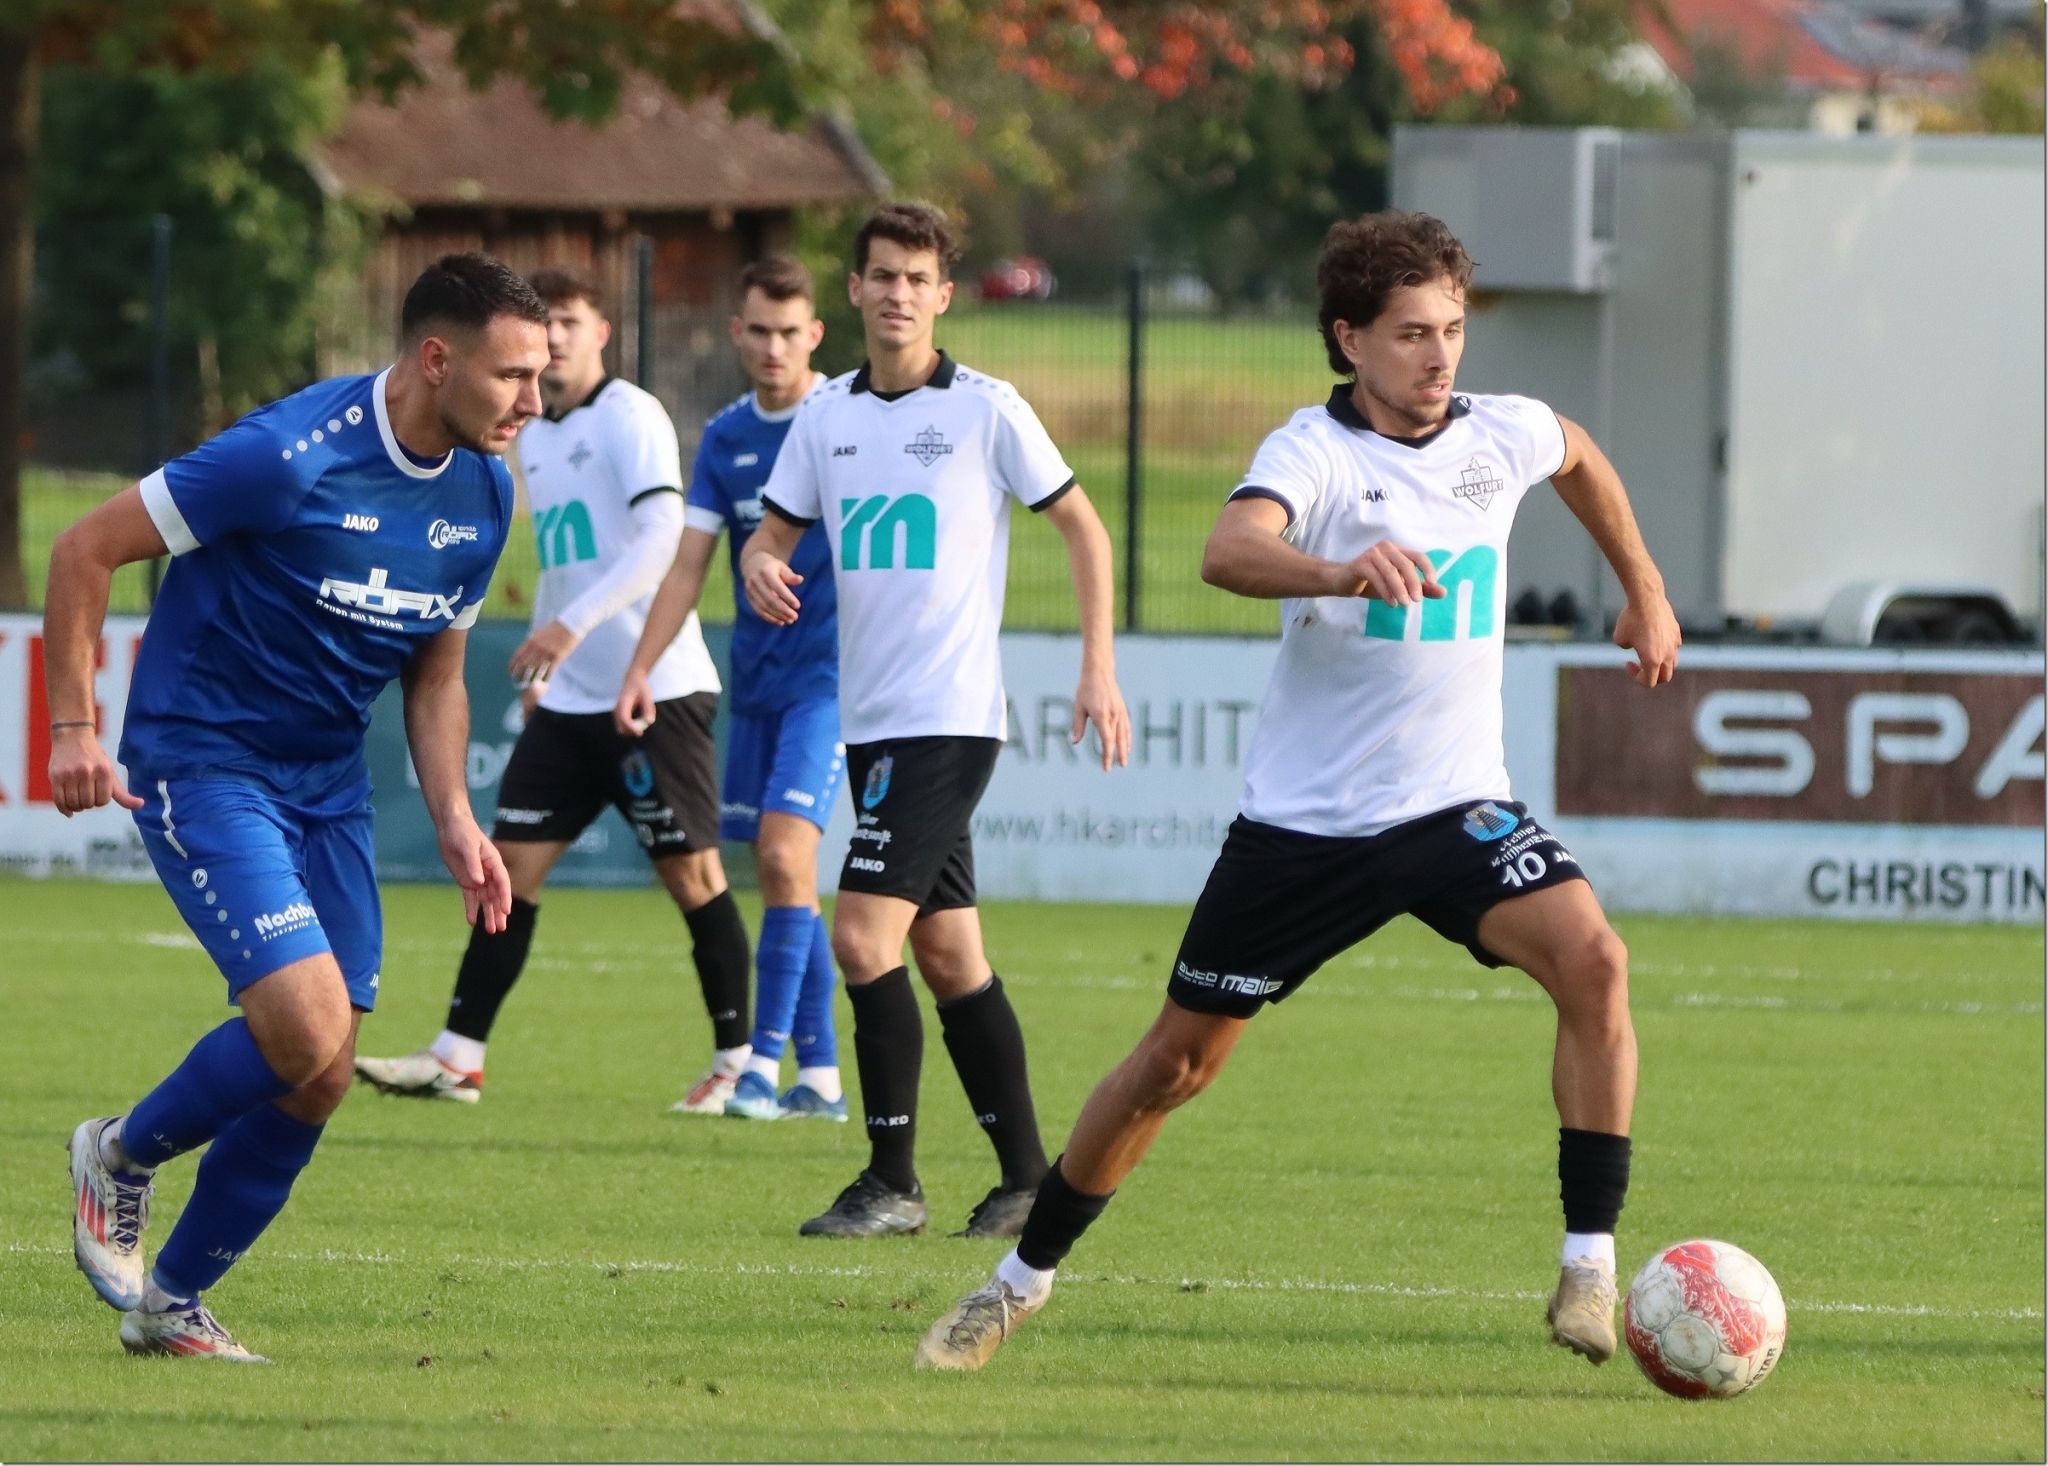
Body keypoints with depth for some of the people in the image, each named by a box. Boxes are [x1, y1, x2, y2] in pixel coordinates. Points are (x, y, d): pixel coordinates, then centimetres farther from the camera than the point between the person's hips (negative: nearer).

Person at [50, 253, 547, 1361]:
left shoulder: (482, 491, 2)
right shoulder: (291, 457, -22)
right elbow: (85, 551, -14)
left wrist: (453, 820, 3)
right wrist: (72, 727, -16)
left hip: (327, 785, 7)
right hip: (201, 762, -7)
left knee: (316, 1084, 1)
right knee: (306, 1025, -22)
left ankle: (171, 1302, 19)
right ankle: (122, 1158, 6)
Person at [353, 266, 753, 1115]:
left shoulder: (630, 418, -10)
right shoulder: (534, 439, 15)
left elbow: (661, 534, -22)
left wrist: (573, 623, -30)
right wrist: (539, 664, 18)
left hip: (654, 689, -8)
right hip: (569, 697, 8)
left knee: (691, 873, -3)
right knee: (513, 862, 2)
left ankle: (739, 1066, 6)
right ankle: (456, 1059, 2)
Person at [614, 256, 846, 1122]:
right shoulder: (726, 439, 9)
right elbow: (688, 566, 10)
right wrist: (640, 670, 1)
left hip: (830, 671, -6)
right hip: (756, 679, 6)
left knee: (786, 851, -18)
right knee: (781, 873, 6)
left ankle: (765, 1063, -17)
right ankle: (820, 1076, 13)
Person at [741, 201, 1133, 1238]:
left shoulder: (987, 411, -5)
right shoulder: (826, 414, 10)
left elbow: (1083, 528, 1)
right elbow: (775, 529, 16)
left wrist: (1099, 669, -5)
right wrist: (760, 564, -9)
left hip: (949, 717, -6)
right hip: (871, 719, 7)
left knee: (864, 939, -15)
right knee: (949, 953, 9)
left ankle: (892, 1182, -9)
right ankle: (1026, 1178, 15)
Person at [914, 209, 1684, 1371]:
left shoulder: (1502, 438, 1)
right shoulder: (1317, 451, -15)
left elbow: (1582, 457, 28)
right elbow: (1230, 551, -38)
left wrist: (1644, 592, 33)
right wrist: (1342, 571, -57)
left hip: (1456, 805, 3)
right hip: (1305, 823, -3)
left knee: (1592, 961, -24)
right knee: (1176, 1060, 6)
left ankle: (1591, 1270, -19)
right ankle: (1024, 1281, 26)